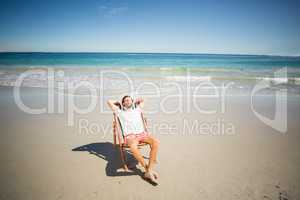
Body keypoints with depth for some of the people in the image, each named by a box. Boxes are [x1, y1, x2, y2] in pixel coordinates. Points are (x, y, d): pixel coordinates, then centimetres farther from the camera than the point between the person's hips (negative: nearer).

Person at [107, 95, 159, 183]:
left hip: (142, 133, 3)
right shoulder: (120, 112, 17)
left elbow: (141, 100, 40)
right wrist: (118, 102, 29)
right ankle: (147, 169, -21)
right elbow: (109, 102, 15)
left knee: (155, 141, -28)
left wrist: (134, 102, 38)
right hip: (130, 136, -3)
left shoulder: (137, 109, 25)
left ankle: (149, 170, -25)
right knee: (133, 147, -40)